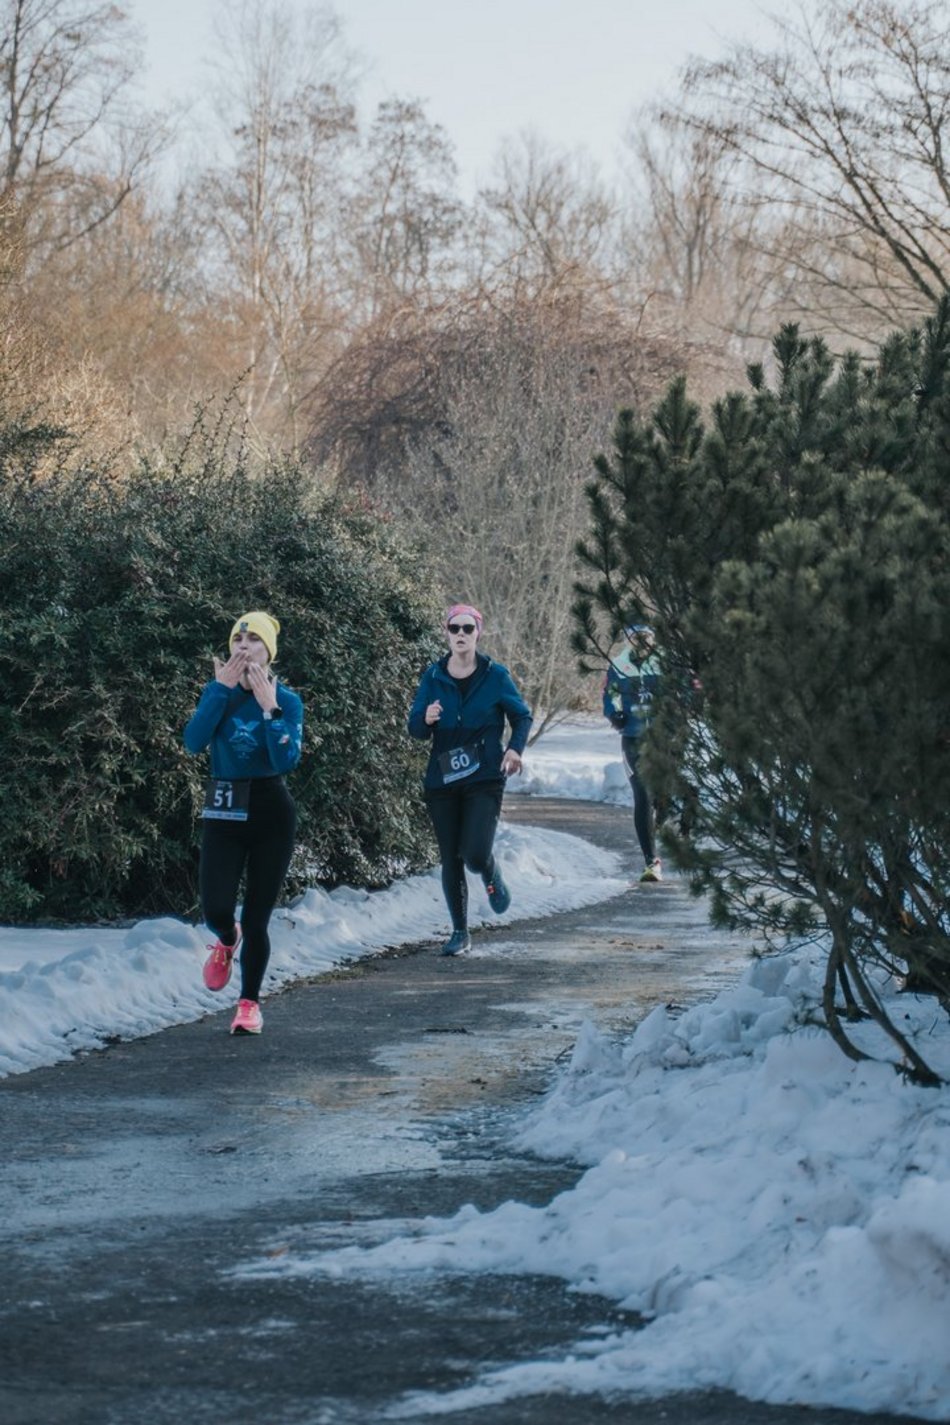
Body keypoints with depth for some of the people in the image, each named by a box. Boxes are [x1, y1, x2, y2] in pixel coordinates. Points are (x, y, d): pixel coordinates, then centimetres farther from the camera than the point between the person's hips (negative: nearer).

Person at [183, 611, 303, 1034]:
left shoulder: (287, 701, -4)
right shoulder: (219, 691, 3)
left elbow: (286, 762, -17)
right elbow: (193, 741, -13)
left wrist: (270, 709, -22)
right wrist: (221, 689, -16)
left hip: (271, 813, -2)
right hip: (223, 811, 2)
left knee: (256, 918, -1)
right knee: (216, 911, -12)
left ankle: (249, 1004, 15)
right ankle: (227, 941, 26)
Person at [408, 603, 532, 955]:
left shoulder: (495, 675, -1)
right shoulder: (433, 677, 3)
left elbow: (522, 716, 9)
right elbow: (415, 728, 3)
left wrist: (515, 748, -9)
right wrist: (426, 720, -20)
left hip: (484, 779, -2)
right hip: (442, 779, 2)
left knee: (475, 854, -16)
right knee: (450, 859, 4)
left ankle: (492, 877, 21)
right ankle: (459, 932, 17)